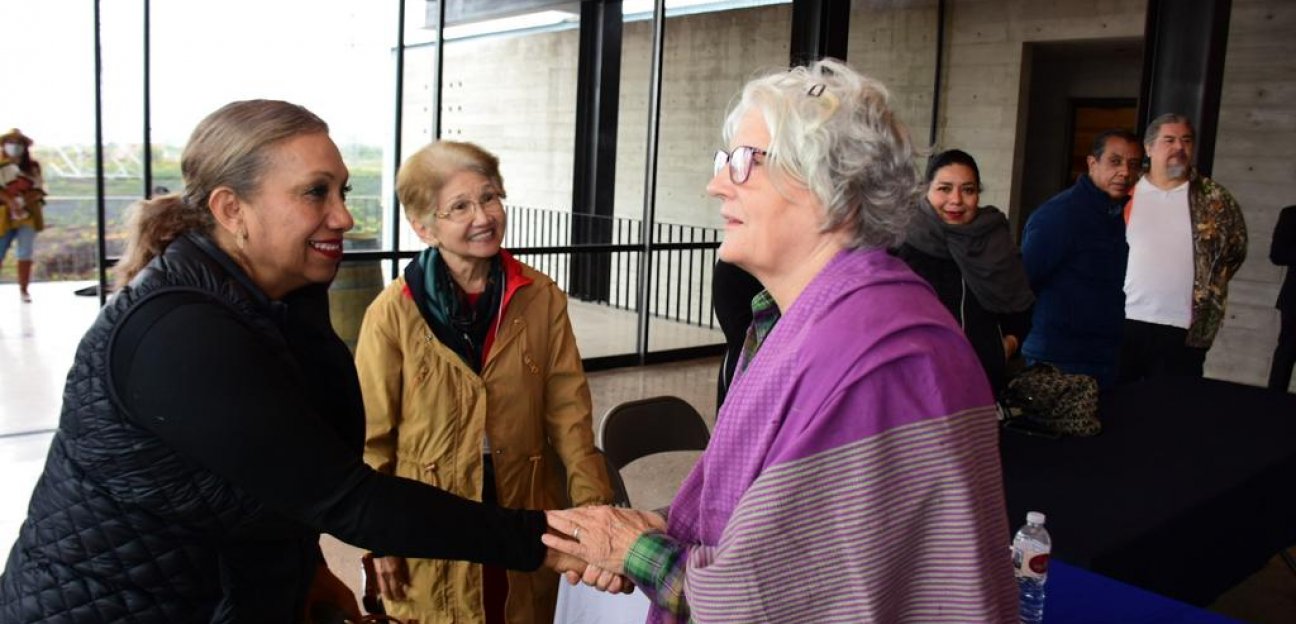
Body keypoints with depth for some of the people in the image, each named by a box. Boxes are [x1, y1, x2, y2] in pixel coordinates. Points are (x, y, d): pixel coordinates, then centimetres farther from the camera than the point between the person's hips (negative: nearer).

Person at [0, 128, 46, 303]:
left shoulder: (32, 166, 5)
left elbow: (39, 190, 3)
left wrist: (24, 200, -13)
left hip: (28, 215, 2)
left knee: (26, 254, 3)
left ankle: (23, 289, 12)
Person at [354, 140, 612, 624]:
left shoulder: (542, 298, -3)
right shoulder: (392, 313, -10)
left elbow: (568, 409, -4)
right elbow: (372, 436, -4)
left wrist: (592, 503, -15)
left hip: (526, 524, 2)